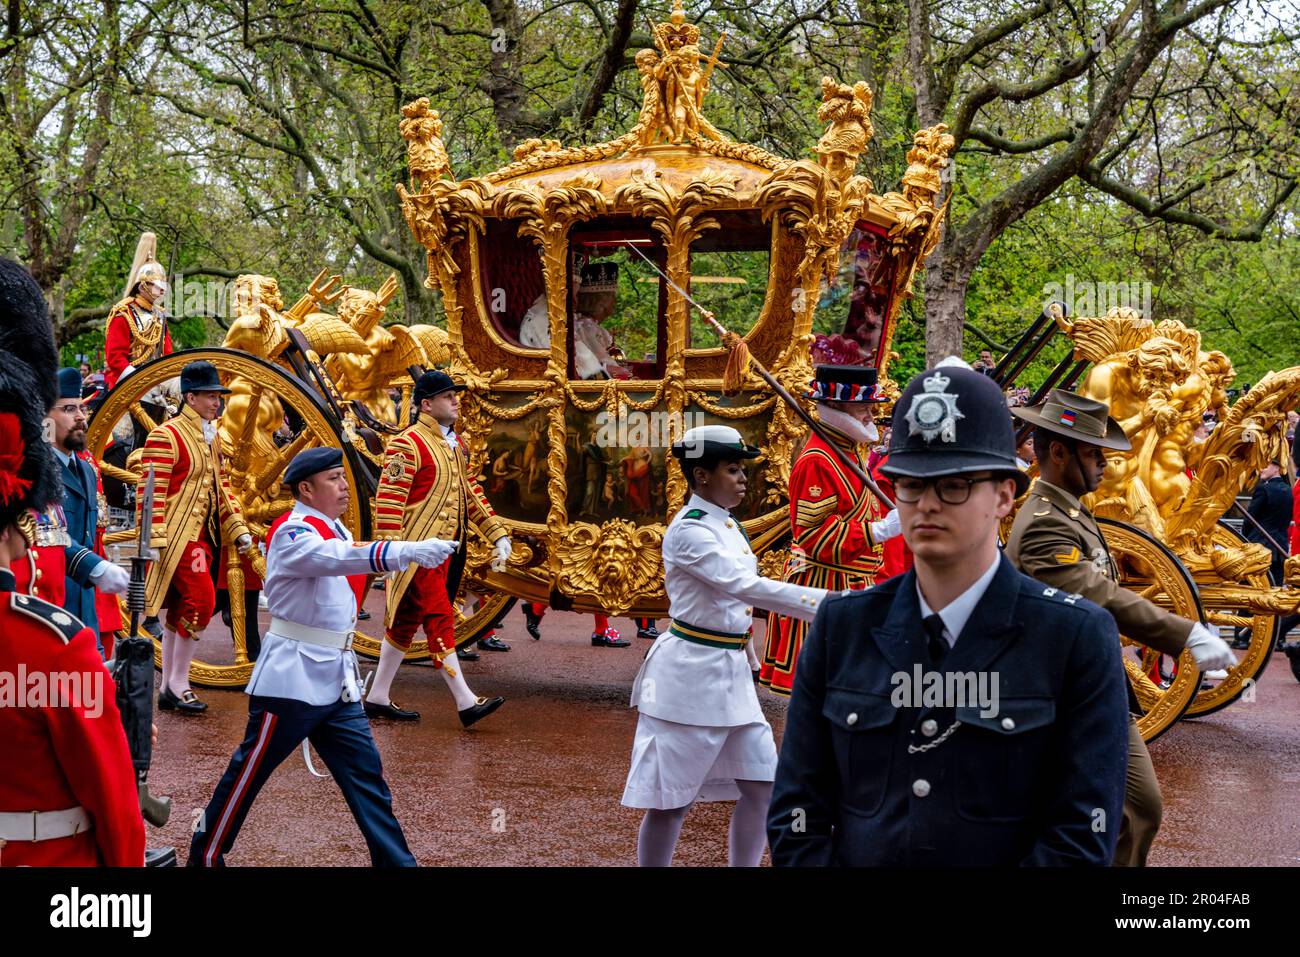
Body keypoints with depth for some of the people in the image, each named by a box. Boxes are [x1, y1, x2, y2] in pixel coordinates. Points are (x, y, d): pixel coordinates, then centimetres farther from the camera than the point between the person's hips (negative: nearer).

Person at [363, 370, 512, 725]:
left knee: (406, 622, 13)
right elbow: (388, 500, -16)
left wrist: (498, 535, 15)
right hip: (420, 551, -9)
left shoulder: (456, 444, 15)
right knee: (440, 620, -7)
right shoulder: (407, 445, -12)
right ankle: (466, 703, -5)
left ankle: (378, 698, 22)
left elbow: (471, 492, 21)